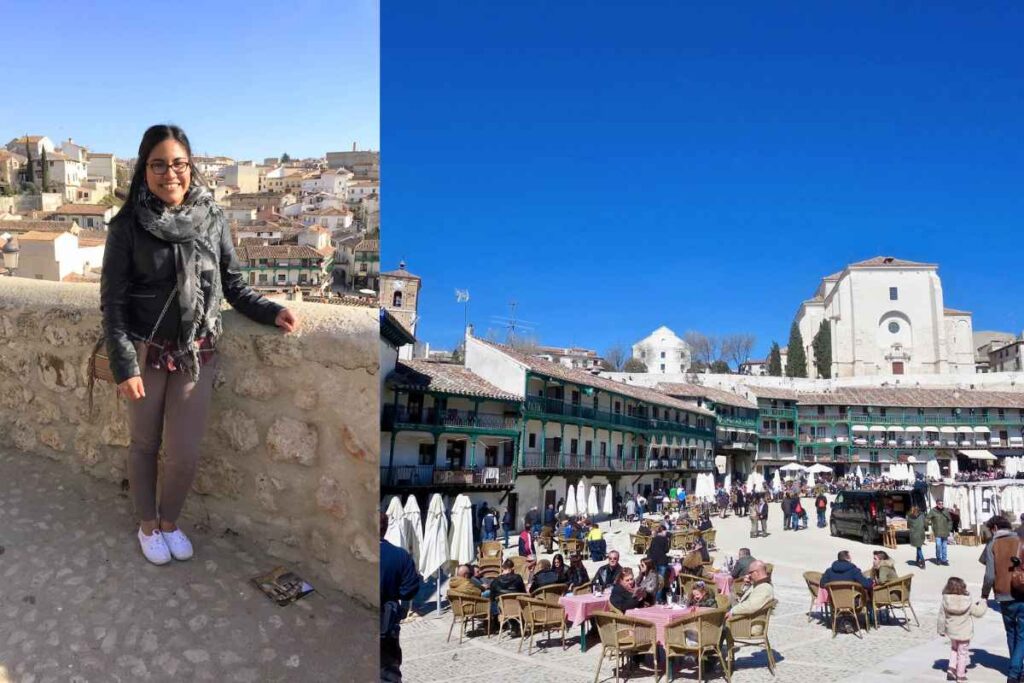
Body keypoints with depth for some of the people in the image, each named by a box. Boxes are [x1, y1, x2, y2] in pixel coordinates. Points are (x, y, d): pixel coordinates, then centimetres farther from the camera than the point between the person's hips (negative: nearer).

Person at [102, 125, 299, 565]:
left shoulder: (213, 219, -2)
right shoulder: (128, 226, -9)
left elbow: (233, 284, 6)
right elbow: (112, 300, -7)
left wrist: (271, 311, -9)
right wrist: (124, 364, -13)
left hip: (198, 355, 2)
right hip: (147, 354, -1)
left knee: (185, 453, 4)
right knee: (144, 444, 15)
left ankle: (169, 521, 32)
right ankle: (147, 524, 37)